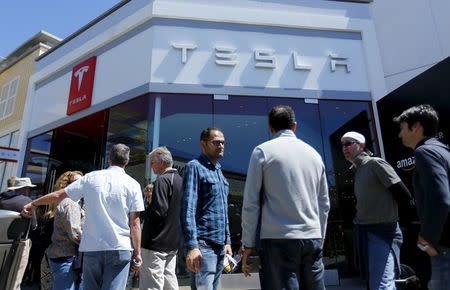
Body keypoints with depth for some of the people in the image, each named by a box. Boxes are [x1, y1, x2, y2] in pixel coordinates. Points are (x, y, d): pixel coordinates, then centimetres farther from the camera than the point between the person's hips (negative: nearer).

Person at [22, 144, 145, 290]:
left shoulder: (91, 177, 3)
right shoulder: (132, 184, -4)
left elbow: (59, 195, 11)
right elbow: (134, 223, -6)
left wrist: (33, 204, 28)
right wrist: (137, 253, 0)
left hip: (92, 246, 3)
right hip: (120, 248, -3)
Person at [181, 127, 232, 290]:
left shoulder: (219, 172, 17)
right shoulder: (195, 167, -6)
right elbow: (188, 209, -15)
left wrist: (227, 241, 15)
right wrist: (192, 246, -21)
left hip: (220, 245, 8)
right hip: (203, 244, -8)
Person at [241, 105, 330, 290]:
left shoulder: (263, 151, 0)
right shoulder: (314, 153, 14)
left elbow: (251, 203, -4)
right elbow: (324, 205, 16)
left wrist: (248, 244, 2)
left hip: (278, 239, -4)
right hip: (313, 238, 5)